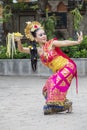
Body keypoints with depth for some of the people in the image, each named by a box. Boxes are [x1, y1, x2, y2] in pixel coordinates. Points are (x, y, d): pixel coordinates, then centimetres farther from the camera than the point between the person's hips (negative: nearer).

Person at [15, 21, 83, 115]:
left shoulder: (51, 44, -9)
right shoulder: (37, 50, 5)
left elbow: (65, 43, -23)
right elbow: (21, 50, 7)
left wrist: (77, 42, -38)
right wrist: (18, 41, -14)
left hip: (68, 67, -7)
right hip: (58, 72, 7)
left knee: (56, 84, -20)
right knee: (48, 87, 3)